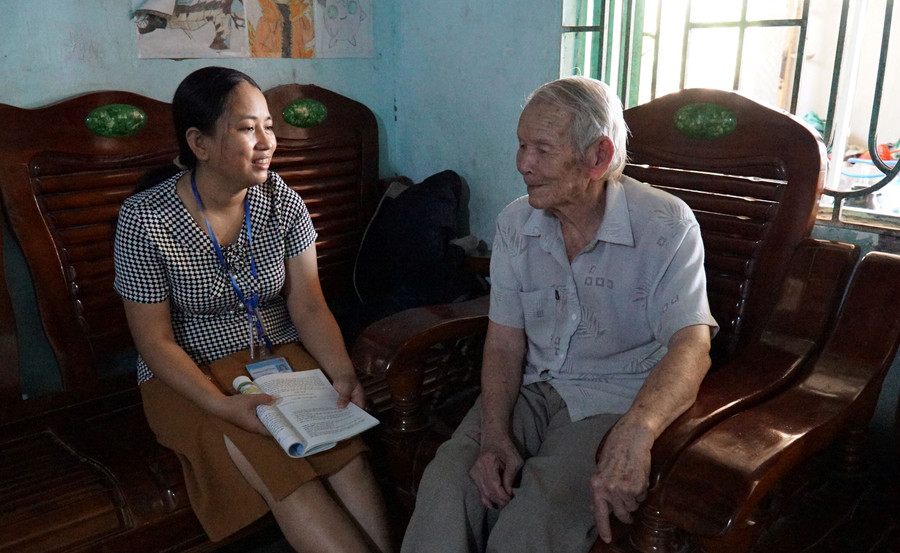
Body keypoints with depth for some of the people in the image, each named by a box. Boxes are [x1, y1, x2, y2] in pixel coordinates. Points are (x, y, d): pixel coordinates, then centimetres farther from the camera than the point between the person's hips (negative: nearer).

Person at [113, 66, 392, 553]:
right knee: (283, 477, -27)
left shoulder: (282, 201, -3)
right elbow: (155, 341, -11)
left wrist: (343, 372, -20)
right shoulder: (144, 219, -13)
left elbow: (308, 306, -3)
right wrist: (223, 405, -25)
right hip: (191, 377, -3)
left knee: (350, 457, -24)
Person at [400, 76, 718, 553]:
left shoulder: (666, 226, -13)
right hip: (532, 388, 4)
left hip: (616, 402, -3)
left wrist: (634, 433, -44)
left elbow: (691, 346, -24)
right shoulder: (515, 224, 2)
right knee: (446, 482, -24)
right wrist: (494, 435, -16)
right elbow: (504, 340, 1)